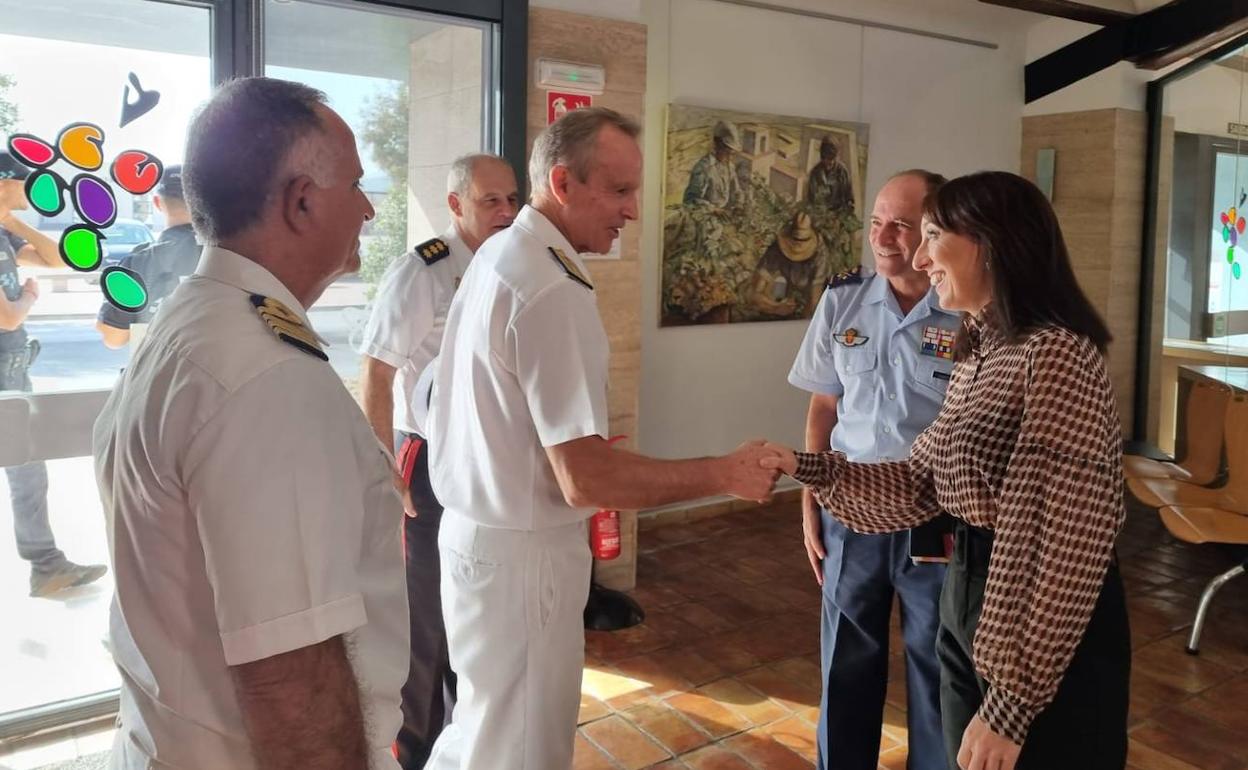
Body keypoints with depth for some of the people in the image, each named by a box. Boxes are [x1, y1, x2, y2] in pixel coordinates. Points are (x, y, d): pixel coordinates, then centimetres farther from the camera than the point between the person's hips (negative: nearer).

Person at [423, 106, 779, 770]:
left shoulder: (497, 256, 5)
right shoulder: (553, 292, -24)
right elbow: (585, 478, -26)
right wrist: (725, 474, -18)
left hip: (476, 529, 9)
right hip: (523, 553, -9)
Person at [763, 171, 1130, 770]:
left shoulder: (1055, 354, -22)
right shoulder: (979, 351, 7)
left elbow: (1069, 545, -26)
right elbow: (921, 485, 9)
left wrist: (1012, 702, -24)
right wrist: (809, 468, -2)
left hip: (1047, 644, -8)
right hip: (971, 607, 8)